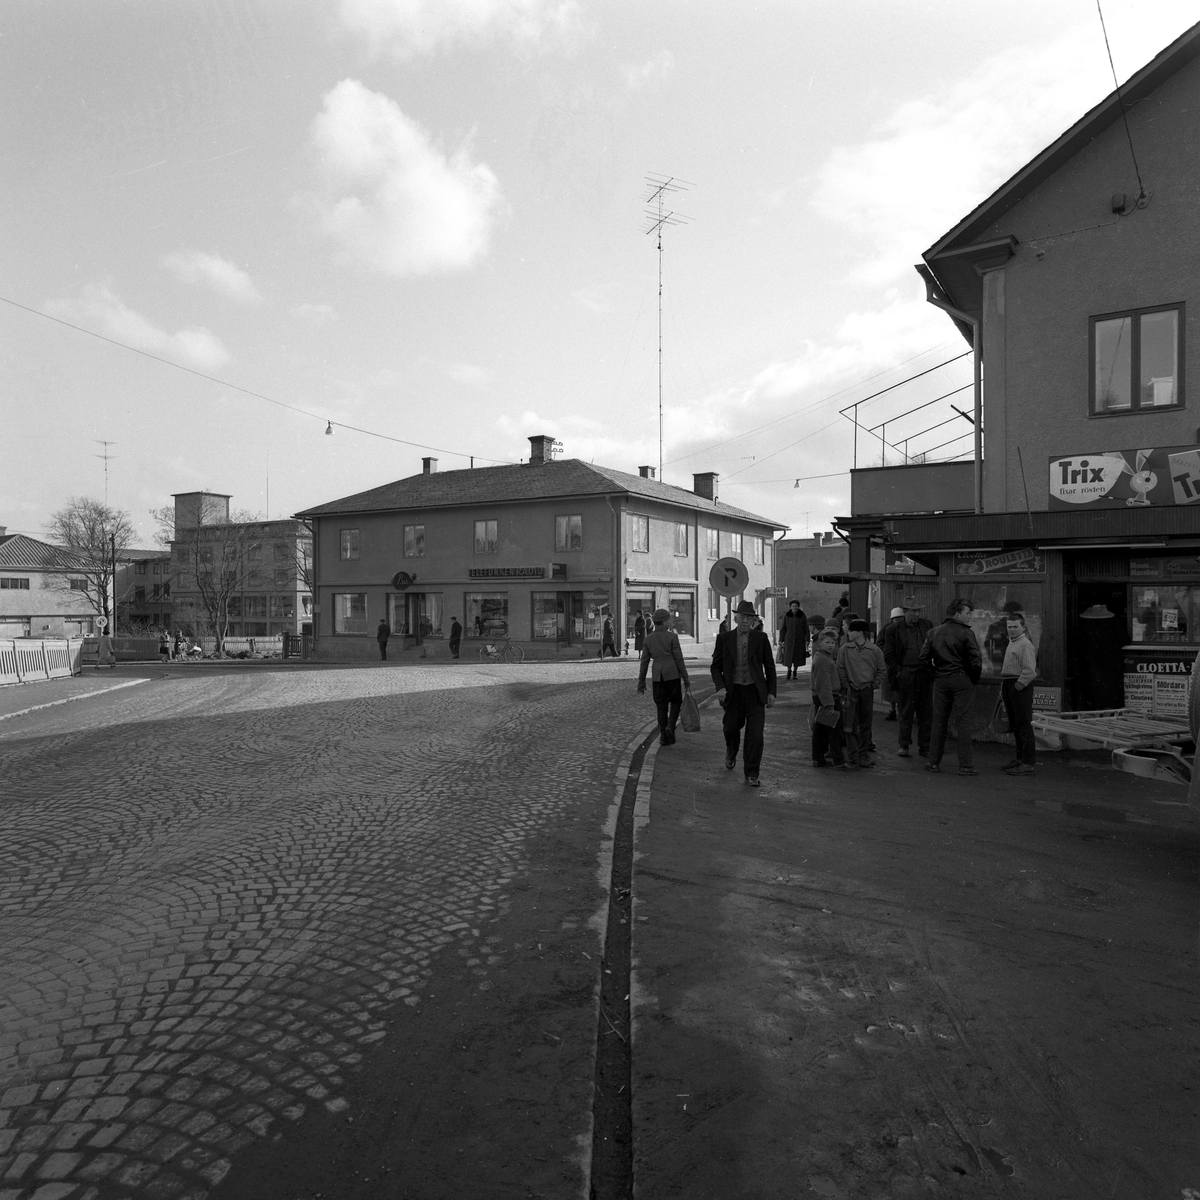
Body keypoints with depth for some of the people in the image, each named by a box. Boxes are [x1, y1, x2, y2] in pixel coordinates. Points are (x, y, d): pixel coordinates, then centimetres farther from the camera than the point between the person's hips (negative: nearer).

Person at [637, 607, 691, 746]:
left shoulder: (649, 638, 4)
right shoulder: (672, 636, -7)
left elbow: (644, 662, 5)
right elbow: (679, 659, -7)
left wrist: (641, 682, 11)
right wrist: (686, 679, 0)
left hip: (657, 676, 3)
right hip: (672, 674, -3)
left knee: (661, 706, 11)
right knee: (675, 702, 13)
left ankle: (664, 737, 11)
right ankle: (670, 726, -9)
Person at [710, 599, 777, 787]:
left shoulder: (761, 638, 1)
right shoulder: (724, 638, 1)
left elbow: (769, 666, 6)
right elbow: (716, 666, 4)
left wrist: (771, 691, 1)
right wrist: (720, 686, -11)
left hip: (755, 691, 0)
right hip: (733, 691, 1)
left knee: (755, 734, -5)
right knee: (731, 728, 12)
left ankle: (751, 773, 7)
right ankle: (731, 752, 46)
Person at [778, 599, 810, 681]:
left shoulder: (802, 616, -3)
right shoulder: (786, 616, -2)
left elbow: (806, 629, 1)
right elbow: (783, 628, 3)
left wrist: (807, 640, -4)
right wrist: (781, 640, 1)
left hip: (799, 640, 0)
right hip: (789, 639, 0)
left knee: (797, 656, 4)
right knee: (788, 656, -5)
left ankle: (795, 671, 22)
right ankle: (789, 670, 17)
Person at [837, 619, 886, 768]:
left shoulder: (875, 650, -1)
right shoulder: (844, 650, 0)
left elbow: (882, 671, 8)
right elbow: (840, 669, 4)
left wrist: (873, 684, -1)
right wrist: (845, 685, -3)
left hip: (867, 690, 1)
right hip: (850, 690, 0)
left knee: (865, 723, 9)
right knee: (850, 723, -1)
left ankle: (864, 754, 19)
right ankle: (852, 755, 6)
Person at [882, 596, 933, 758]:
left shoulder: (927, 625, 8)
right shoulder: (893, 629, -1)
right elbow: (888, 655, 2)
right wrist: (898, 671, -6)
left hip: (925, 673, 3)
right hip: (905, 674, -3)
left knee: (925, 712, 6)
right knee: (905, 712, 2)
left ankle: (924, 746, 14)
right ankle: (904, 746, 10)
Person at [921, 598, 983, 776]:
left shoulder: (934, 632, 7)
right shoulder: (966, 633, -8)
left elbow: (924, 657, 6)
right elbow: (976, 659, -14)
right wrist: (974, 678, 0)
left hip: (940, 681, 4)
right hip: (962, 680, -4)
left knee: (939, 722, 10)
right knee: (963, 722, 0)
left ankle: (933, 762, 13)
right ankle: (965, 765, 2)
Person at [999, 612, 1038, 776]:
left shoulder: (1025, 645, -13)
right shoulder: (1011, 643, 18)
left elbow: (1029, 671, -21)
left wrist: (1018, 686, -18)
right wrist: (1004, 688, 16)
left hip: (1021, 688, -10)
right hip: (1009, 686, 10)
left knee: (1024, 725, -7)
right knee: (1015, 725, 16)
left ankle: (1027, 763, -4)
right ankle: (1019, 758, 26)